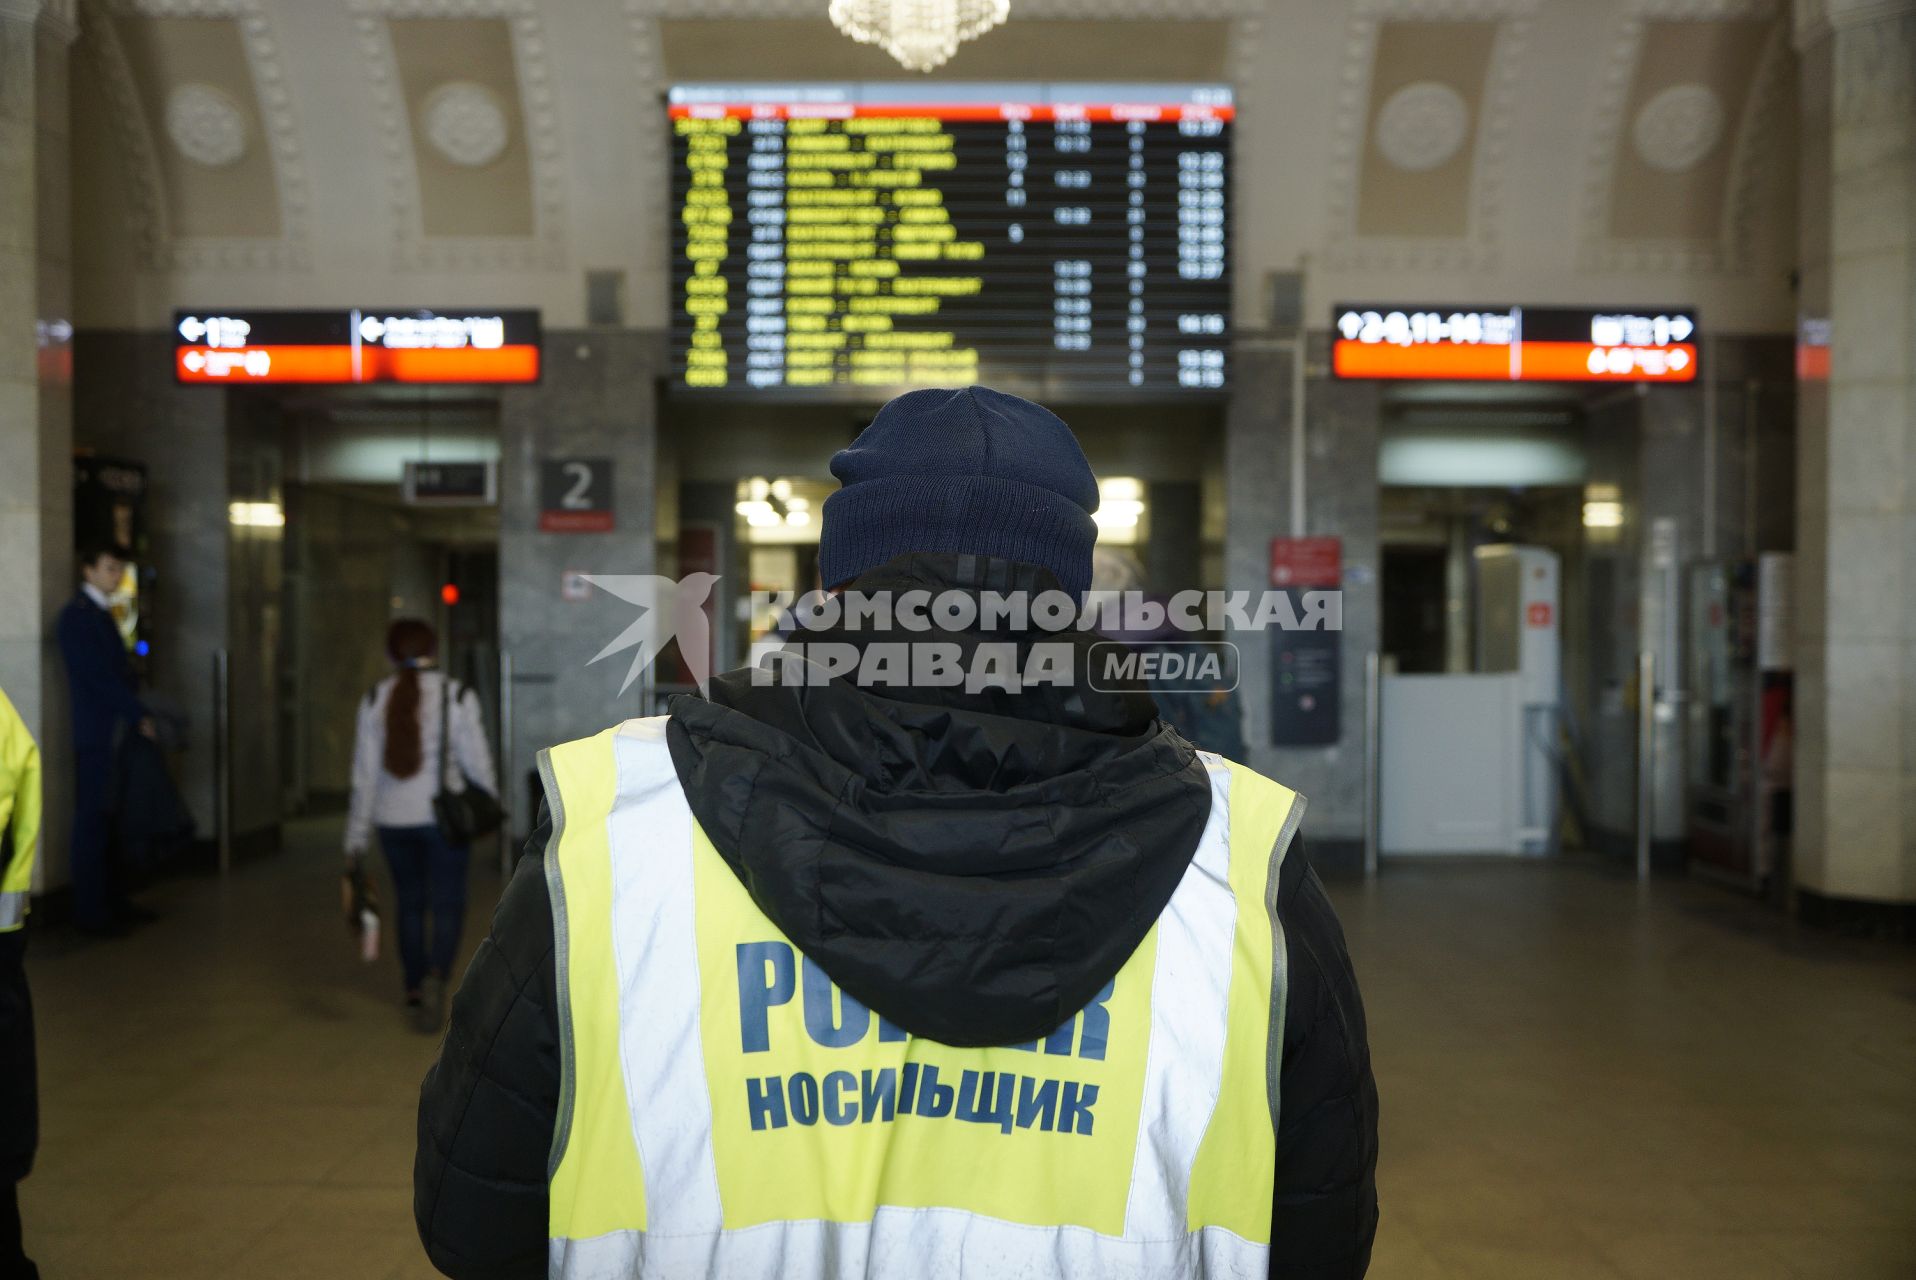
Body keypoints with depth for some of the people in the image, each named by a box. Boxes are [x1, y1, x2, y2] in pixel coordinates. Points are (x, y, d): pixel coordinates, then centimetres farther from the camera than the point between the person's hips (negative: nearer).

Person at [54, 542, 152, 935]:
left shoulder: (102, 614, 18)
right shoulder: (76, 615, -10)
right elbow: (98, 677, -16)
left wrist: (137, 712, 7)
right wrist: (139, 714, -14)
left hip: (119, 732, 9)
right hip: (97, 734, -9)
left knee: (112, 821, 12)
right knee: (93, 822, -4)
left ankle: (114, 902, 18)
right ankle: (90, 911, 1)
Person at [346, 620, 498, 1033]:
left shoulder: (375, 699, -1)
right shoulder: (457, 696, -9)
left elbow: (365, 775, -1)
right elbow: (477, 762, -7)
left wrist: (356, 842, 3)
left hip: (393, 820, 3)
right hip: (443, 815, -3)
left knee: (410, 904, 18)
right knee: (447, 906, 4)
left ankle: (415, 992, 25)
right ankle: (436, 976, -21)